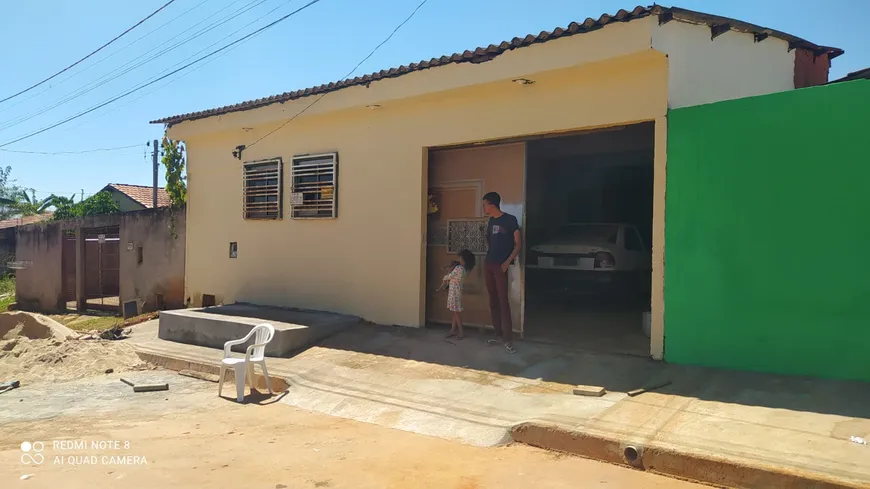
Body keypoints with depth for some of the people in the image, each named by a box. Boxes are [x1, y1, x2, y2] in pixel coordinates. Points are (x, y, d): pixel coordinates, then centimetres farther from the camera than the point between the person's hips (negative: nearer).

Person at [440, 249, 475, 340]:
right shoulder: (466, 269, 5)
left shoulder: (458, 268, -21)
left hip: (454, 291, -8)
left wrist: (444, 280, 10)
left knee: (456, 312, -3)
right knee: (455, 312, 11)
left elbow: (448, 276, -8)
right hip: (456, 291, 8)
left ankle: (460, 332, 1)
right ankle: (453, 330, 16)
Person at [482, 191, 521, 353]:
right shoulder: (491, 221, 12)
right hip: (488, 264, 7)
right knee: (493, 301, 8)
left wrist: (508, 262, -16)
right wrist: (489, 253, 11)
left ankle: (508, 339, -8)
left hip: (501, 265, -7)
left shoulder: (510, 220, -8)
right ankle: (499, 335, 15)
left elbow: (518, 243, -8)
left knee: (503, 301, -10)